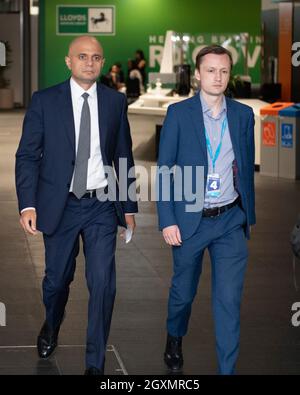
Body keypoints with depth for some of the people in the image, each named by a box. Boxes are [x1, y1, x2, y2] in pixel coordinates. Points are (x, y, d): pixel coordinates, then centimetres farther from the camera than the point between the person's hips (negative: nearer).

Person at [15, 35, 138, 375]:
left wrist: (129, 206, 10)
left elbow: (124, 156, 10)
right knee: (57, 278, 13)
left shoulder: (115, 102, 4)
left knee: (102, 283, -6)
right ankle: (51, 328, 46)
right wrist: (27, 204, -13)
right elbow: (27, 155, -3)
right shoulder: (44, 101, -2)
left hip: (101, 206, 1)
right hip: (59, 206, 0)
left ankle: (95, 363, 5)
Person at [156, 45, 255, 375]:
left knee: (229, 299, -3)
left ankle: (228, 369, 5)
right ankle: (174, 338, 46)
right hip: (189, 220, -1)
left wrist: (250, 215, 11)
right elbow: (164, 170, -4)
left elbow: (247, 168, 9)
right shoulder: (179, 113, -5)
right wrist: (167, 221, -9)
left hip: (231, 220, 1)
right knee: (183, 290, 16)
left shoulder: (243, 115, 3)